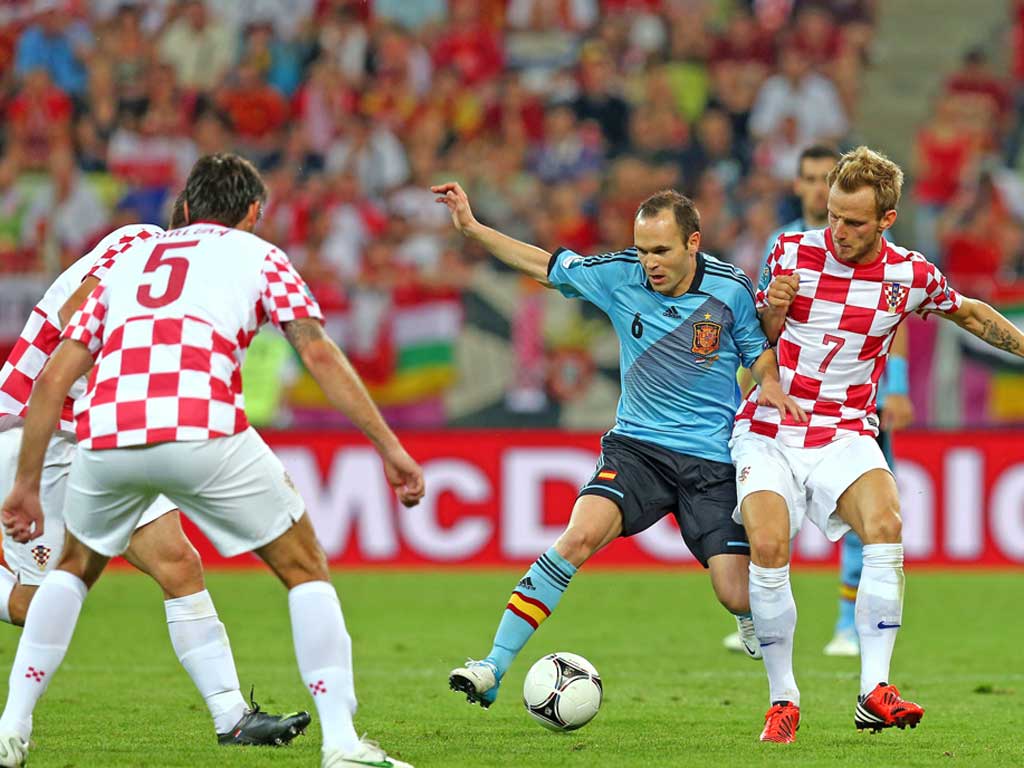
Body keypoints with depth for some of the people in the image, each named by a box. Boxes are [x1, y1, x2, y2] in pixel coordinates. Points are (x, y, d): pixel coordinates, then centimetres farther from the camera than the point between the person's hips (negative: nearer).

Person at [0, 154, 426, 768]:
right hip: (204, 433, -4)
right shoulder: (257, 254, 22)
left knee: (76, 569, 32)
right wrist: (391, 448, 7)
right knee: (306, 568, 13)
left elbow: (53, 378, 25)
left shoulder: (129, 260, 32)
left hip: (105, 437, 4)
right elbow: (320, 354, 7)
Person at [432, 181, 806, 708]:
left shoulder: (731, 290, -7)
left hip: (713, 460, -1)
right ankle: (494, 668, -24)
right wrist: (471, 227, 1)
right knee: (580, 535, -25)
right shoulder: (619, 275, -3)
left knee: (737, 597, -8)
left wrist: (770, 385, -14)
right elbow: (543, 265, 7)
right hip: (636, 445, 1)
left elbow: (760, 349, 8)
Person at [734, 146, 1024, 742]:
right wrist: (773, 311, -14)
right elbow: (757, 341, 8)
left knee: (885, 525, -27)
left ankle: (875, 692, -26)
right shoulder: (793, 251, -4)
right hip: (768, 430, 0)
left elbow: (969, 312, 18)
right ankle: (784, 699, -6)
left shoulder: (911, 276, -3)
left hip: (846, 435, 0)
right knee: (768, 546, -22)